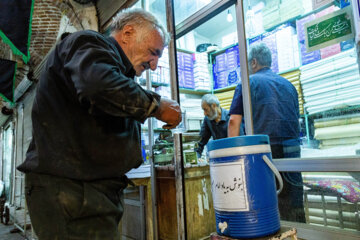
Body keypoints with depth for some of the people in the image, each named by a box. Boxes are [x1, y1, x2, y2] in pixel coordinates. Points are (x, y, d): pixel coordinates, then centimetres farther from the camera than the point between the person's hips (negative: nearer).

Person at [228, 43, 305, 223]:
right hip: (291, 149, 5)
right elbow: (296, 119, 22)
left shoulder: (248, 83, 1)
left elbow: (234, 121, -6)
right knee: (293, 208, 10)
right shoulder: (288, 84, 17)